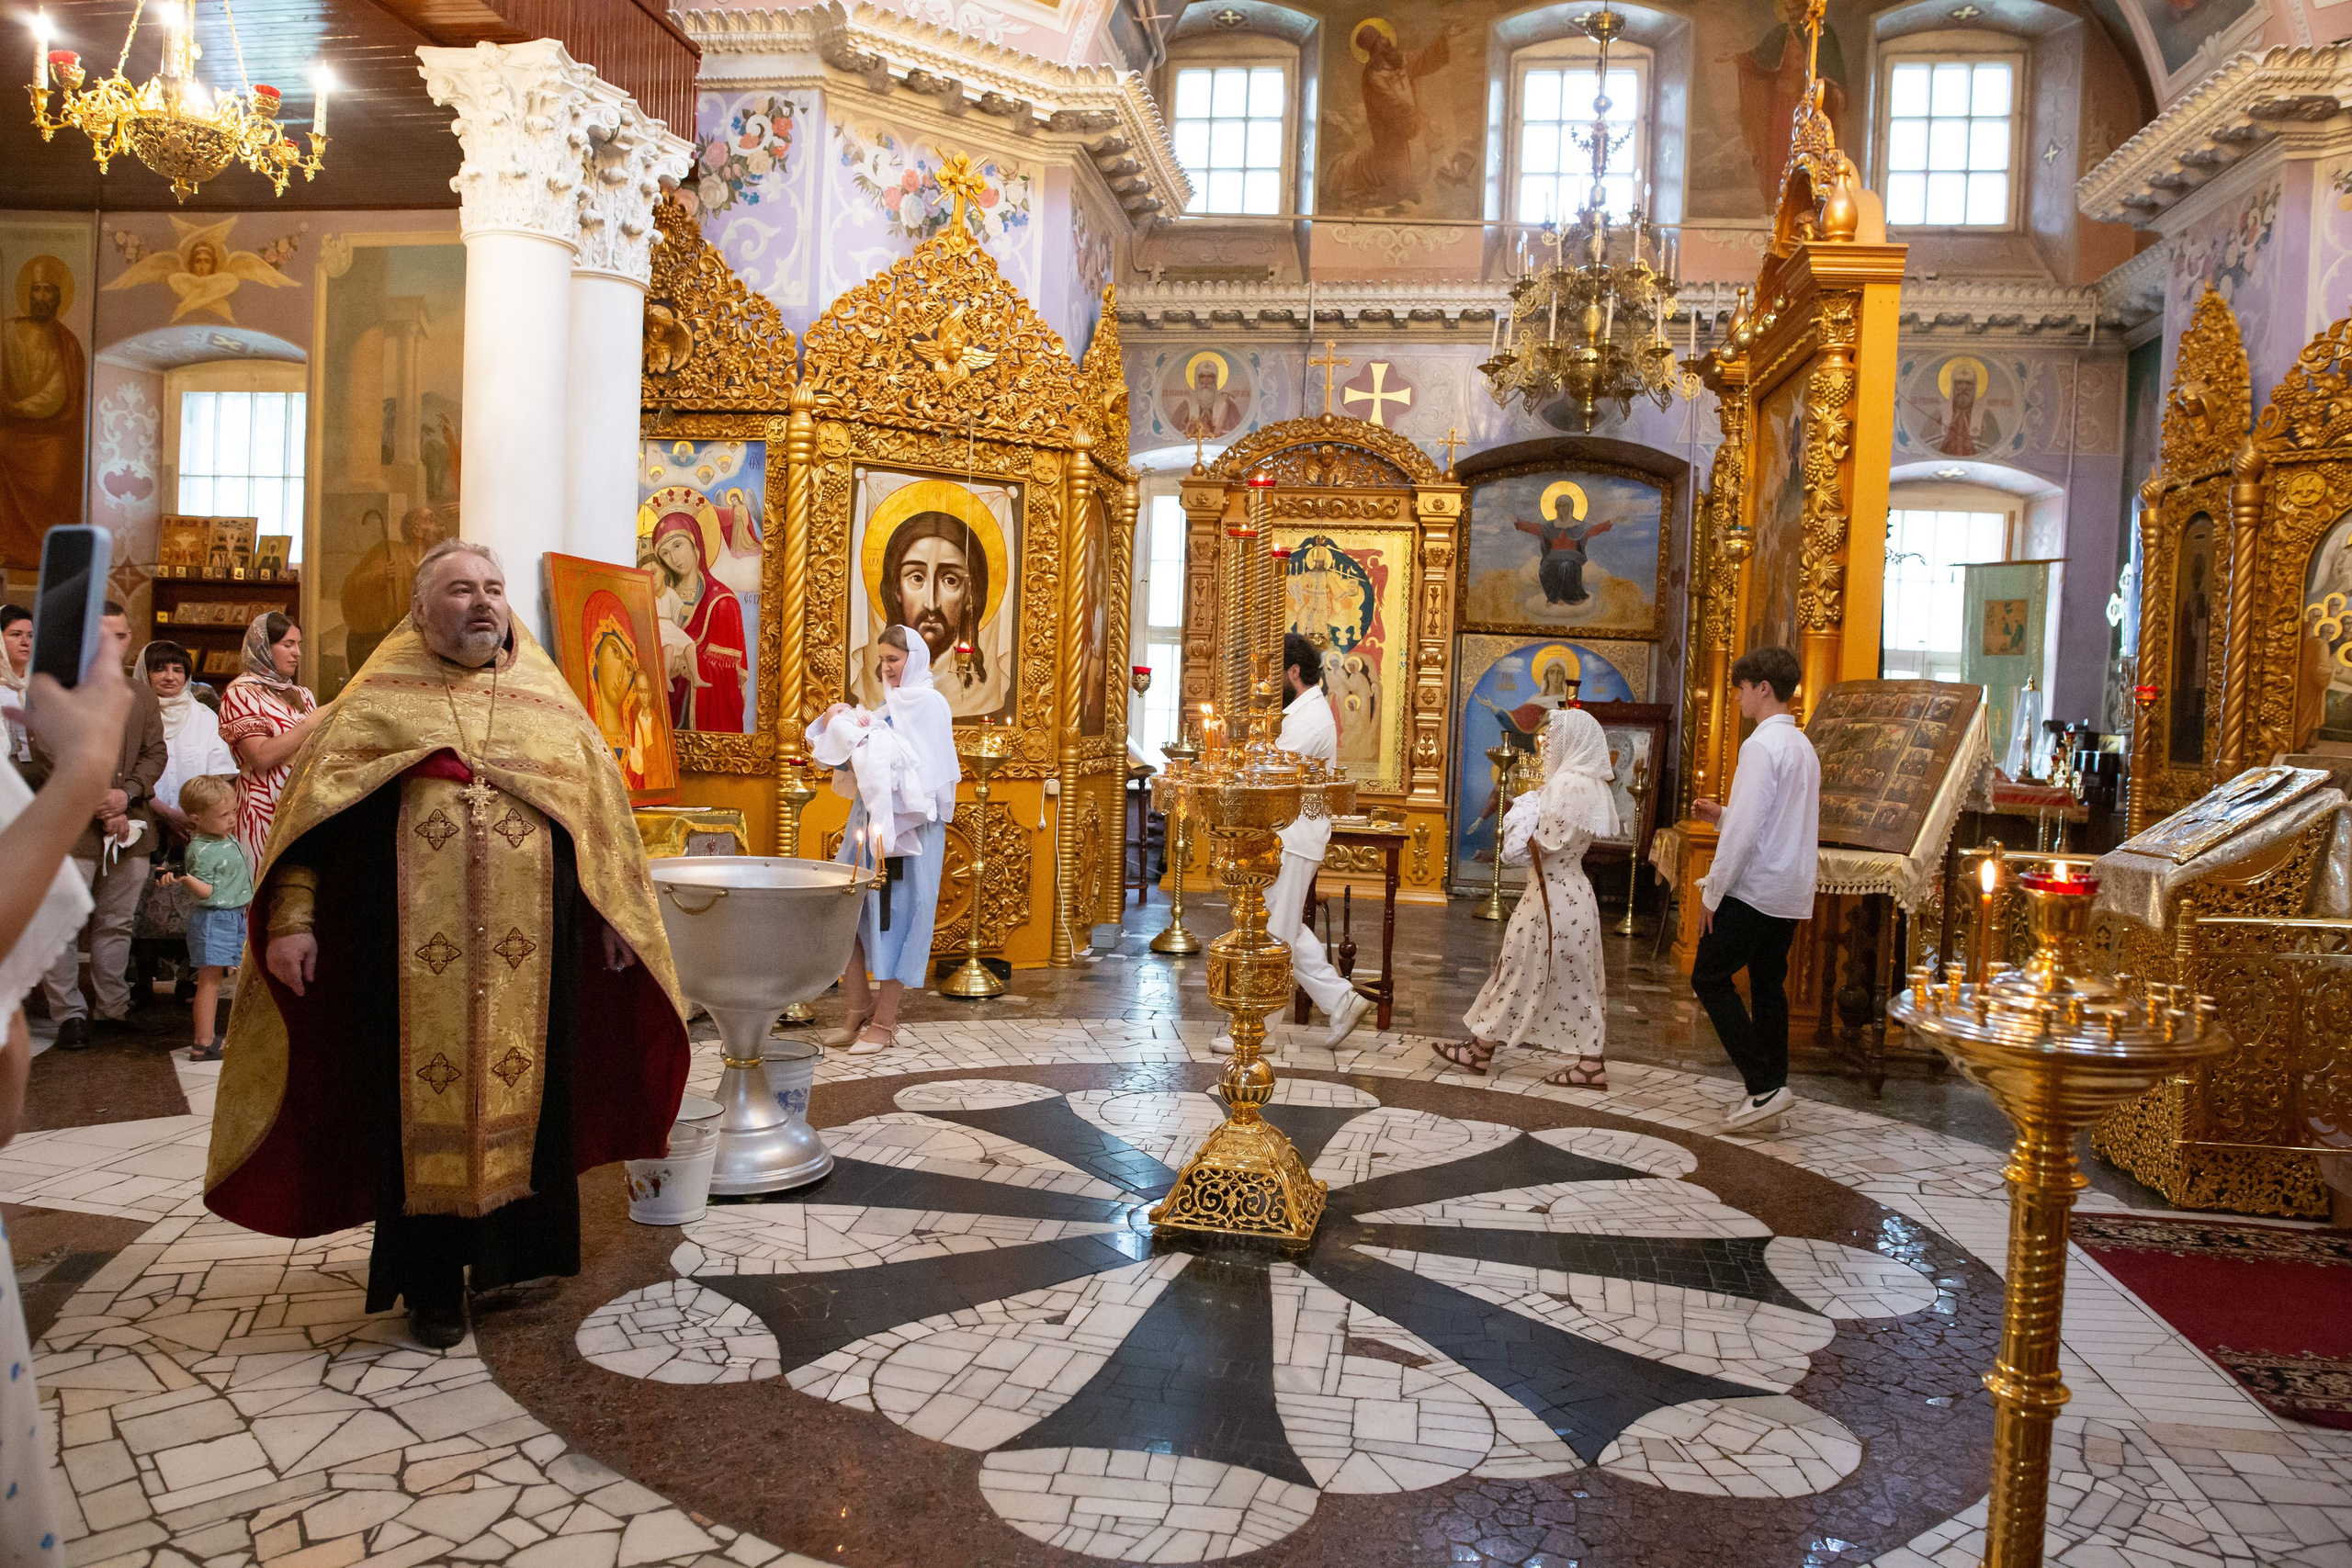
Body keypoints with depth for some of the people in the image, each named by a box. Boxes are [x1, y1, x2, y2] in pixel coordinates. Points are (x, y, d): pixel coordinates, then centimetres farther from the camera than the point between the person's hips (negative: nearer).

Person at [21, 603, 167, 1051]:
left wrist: (127, 794, -8)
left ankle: (114, 1010, 17)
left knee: (117, 924, 10)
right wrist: (93, 804, -12)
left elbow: (155, 753, 9)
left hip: (129, 828, 4)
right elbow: (47, 758, -7)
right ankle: (70, 1014, 3)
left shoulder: (143, 697, 16)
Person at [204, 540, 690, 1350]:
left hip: (529, 949, 2)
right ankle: (431, 1282, 21)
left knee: (524, 1089, 9)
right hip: (413, 949, -2)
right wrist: (292, 916, -11)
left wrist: (615, 916, 9)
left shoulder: (549, 702, 11)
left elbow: (600, 807, 13)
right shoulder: (380, 699, 4)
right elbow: (311, 804, 0)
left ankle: (514, 1251, 27)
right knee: (424, 1098, 6)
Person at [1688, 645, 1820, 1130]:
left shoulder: (1762, 745, -15)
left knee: (1710, 978, -1)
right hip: (1791, 894, 9)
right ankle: (1771, 1091, 16)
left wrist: (1713, 891, -14)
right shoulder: (1802, 746, 14)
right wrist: (1720, 814, 16)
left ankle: (1764, 1085, -5)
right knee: (1768, 986, 13)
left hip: (1754, 889, -9)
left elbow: (1745, 831, -20)